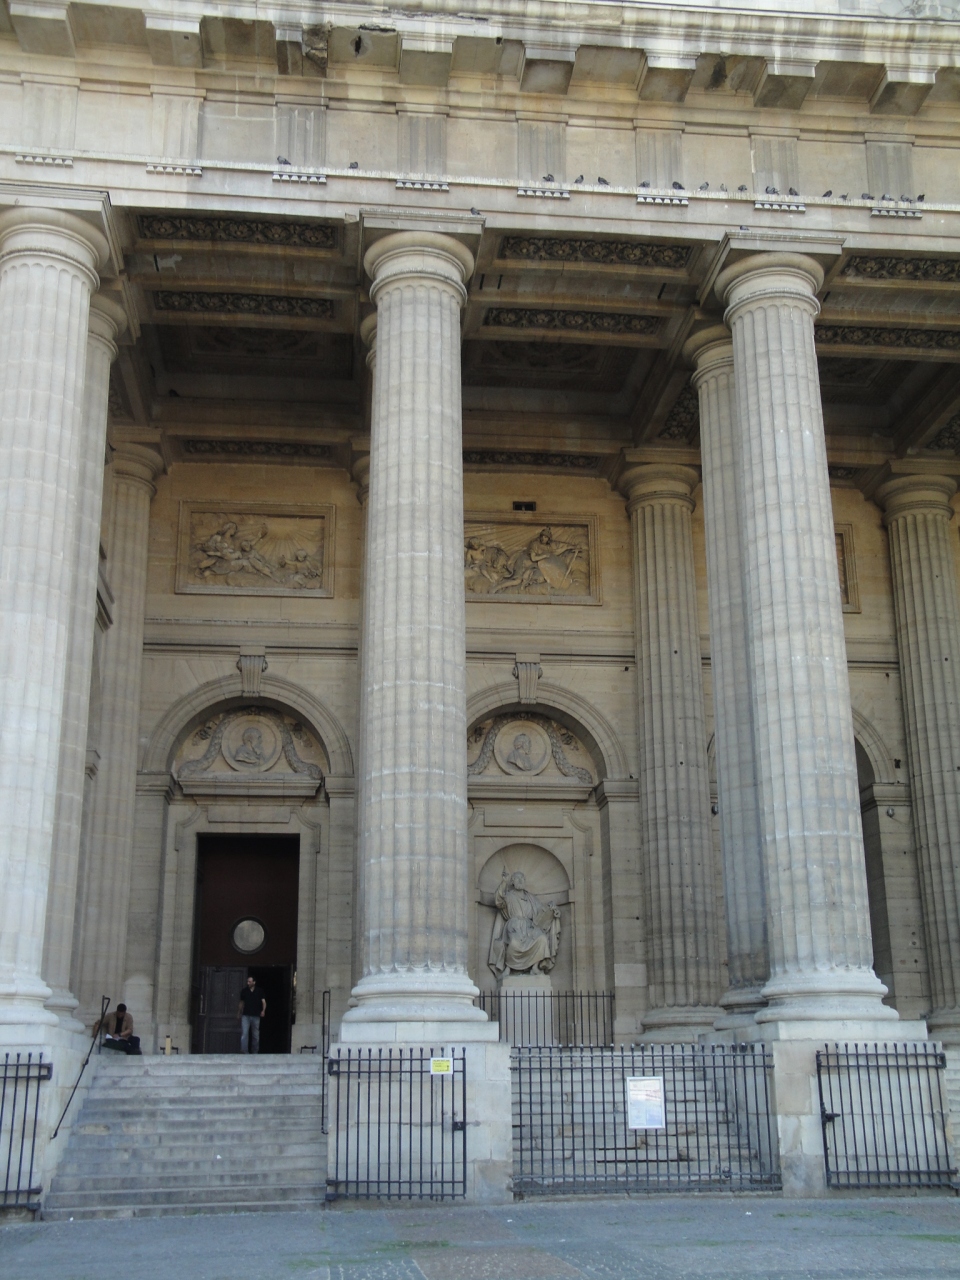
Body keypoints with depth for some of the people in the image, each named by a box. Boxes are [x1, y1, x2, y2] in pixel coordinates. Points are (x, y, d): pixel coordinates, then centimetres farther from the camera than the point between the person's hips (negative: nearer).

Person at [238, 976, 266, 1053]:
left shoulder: (259, 991, 2)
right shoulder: (244, 991, 7)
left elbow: (263, 1001, -5)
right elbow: (241, 1003, 17)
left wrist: (263, 1010, -23)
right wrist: (238, 1013, 19)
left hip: (255, 1016, 0)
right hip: (246, 1015, 0)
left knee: (255, 1035, 8)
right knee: (244, 1033, -13)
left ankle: (255, 1052, 19)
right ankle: (244, 1050, -16)